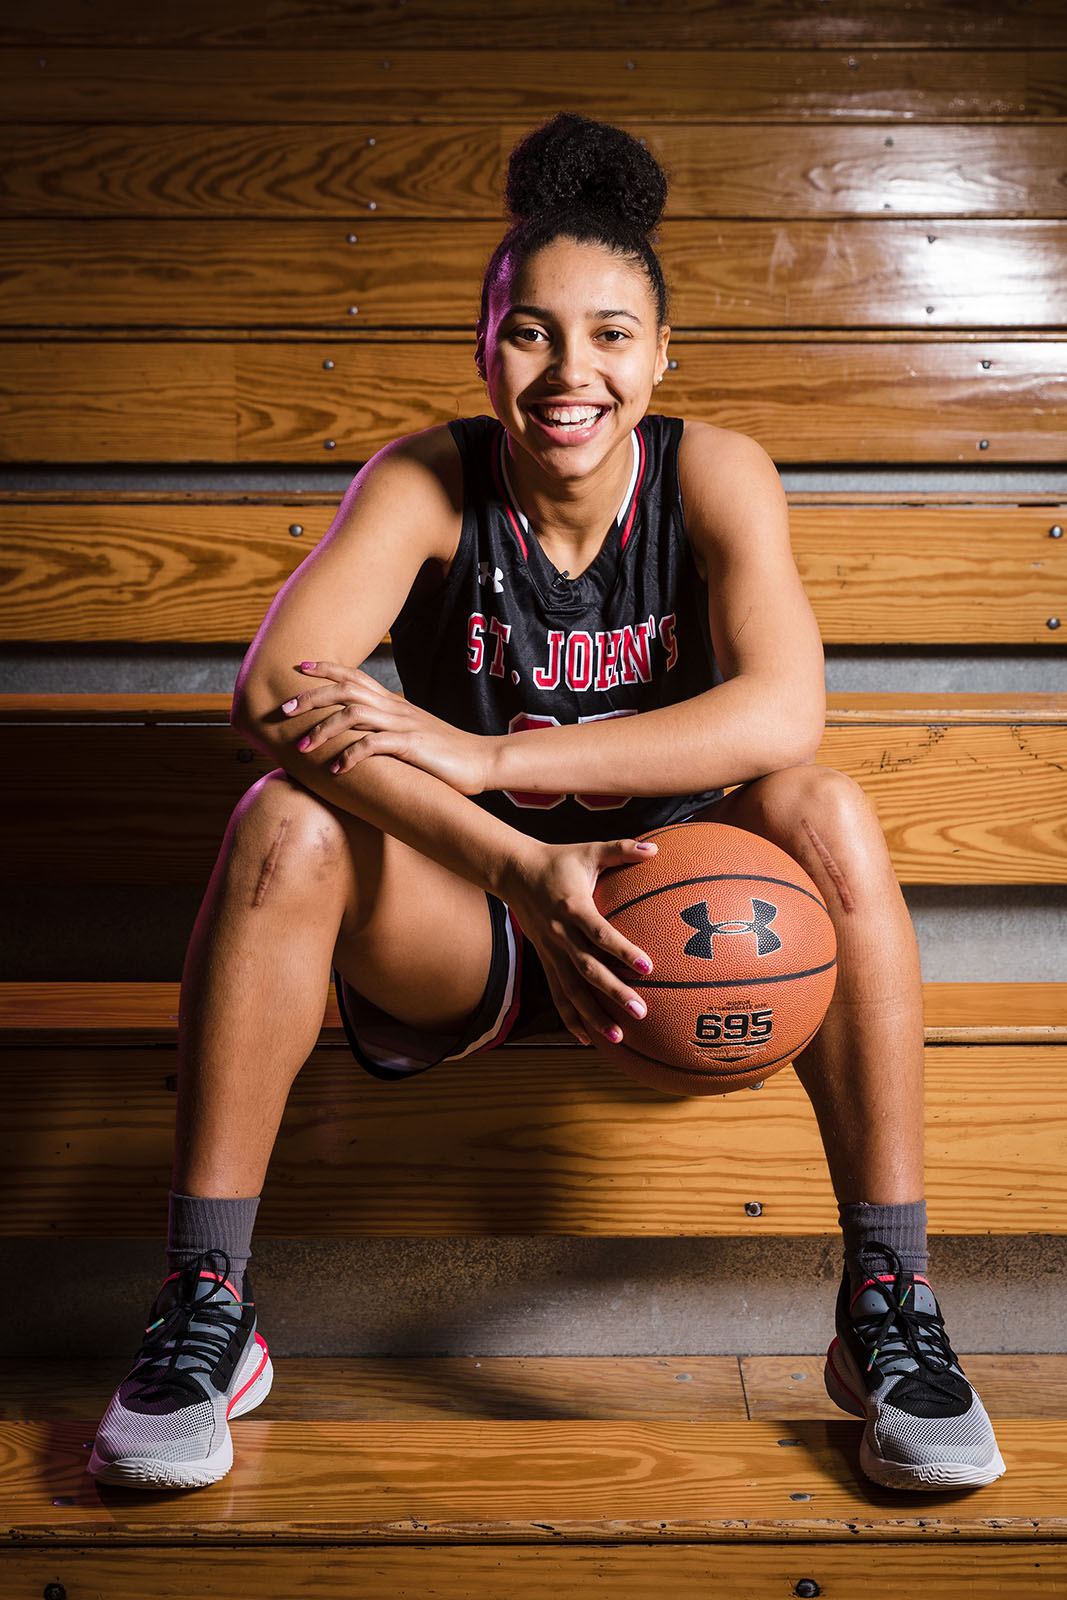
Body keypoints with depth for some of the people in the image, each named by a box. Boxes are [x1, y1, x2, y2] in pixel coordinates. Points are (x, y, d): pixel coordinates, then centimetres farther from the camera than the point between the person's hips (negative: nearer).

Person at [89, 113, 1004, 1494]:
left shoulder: (716, 475, -9)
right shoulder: (427, 483, -11)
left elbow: (782, 713, -26)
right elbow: (272, 690, -28)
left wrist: (490, 757, -33)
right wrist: (519, 867, -40)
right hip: (463, 935, 0)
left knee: (825, 814, -28)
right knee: (286, 819, -28)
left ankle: (888, 1310, -21)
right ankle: (204, 1314, -21)